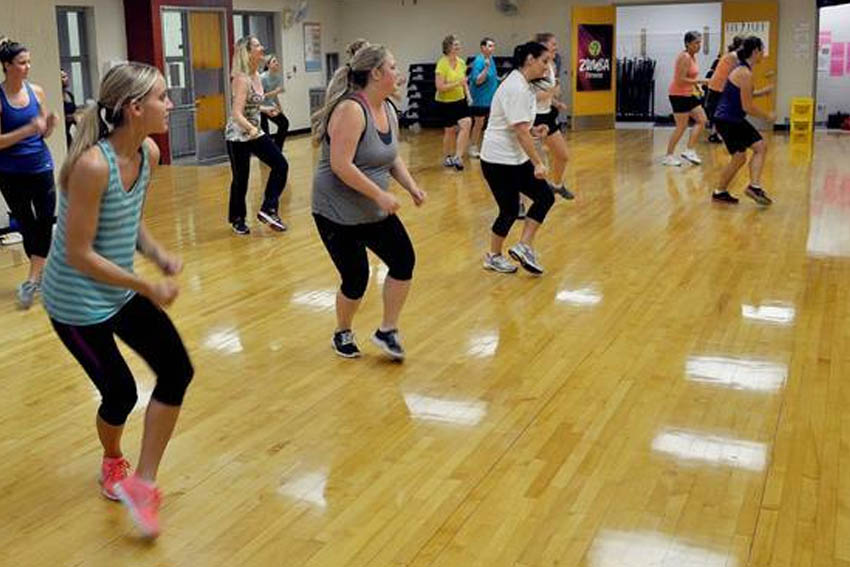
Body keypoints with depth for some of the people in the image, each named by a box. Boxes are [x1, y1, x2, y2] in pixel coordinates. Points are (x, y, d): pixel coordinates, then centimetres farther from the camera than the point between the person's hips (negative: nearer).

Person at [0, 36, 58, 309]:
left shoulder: (36, 91, -1)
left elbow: (44, 134, 8)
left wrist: (50, 123, -14)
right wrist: (28, 129, -25)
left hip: (41, 168, 3)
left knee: (45, 223, -4)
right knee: (27, 225, 9)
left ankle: (33, 280, 0)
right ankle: (42, 273, 25)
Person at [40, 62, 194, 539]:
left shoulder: (149, 153, -5)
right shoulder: (92, 165, -29)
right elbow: (79, 254, -25)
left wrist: (159, 254, -9)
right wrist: (148, 287, -21)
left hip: (122, 291, 8)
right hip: (78, 302, -7)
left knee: (177, 371, 0)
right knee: (121, 392, 6)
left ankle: (141, 482, 14)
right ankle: (113, 464, 41)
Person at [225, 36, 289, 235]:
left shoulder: (256, 77, 4)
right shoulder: (241, 79, -21)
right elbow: (237, 113, -29)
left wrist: (266, 109, 29)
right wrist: (251, 129, -44)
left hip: (255, 132, 8)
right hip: (238, 135, -8)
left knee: (280, 164, -1)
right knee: (241, 178, 1)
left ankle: (268, 209, 5)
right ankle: (237, 220, 20)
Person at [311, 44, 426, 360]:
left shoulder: (387, 109, 5)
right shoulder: (351, 110, -22)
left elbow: (392, 157, 15)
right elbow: (341, 165, -29)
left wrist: (412, 187, 0)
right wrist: (380, 195, -26)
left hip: (374, 212, 8)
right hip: (338, 213, -8)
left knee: (404, 260, -4)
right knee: (356, 279, -2)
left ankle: (387, 331, 12)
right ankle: (342, 334, 26)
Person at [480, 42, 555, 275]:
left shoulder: (522, 85, 10)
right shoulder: (516, 88, -21)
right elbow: (520, 131, -25)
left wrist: (534, 130, 5)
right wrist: (538, 163, -23)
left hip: (515, 159, 10)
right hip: (499, 160, -10)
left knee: (545, 197, 3)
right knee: (510, 210, 1)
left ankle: (523, 247, 8)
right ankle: (493, 257, 22)